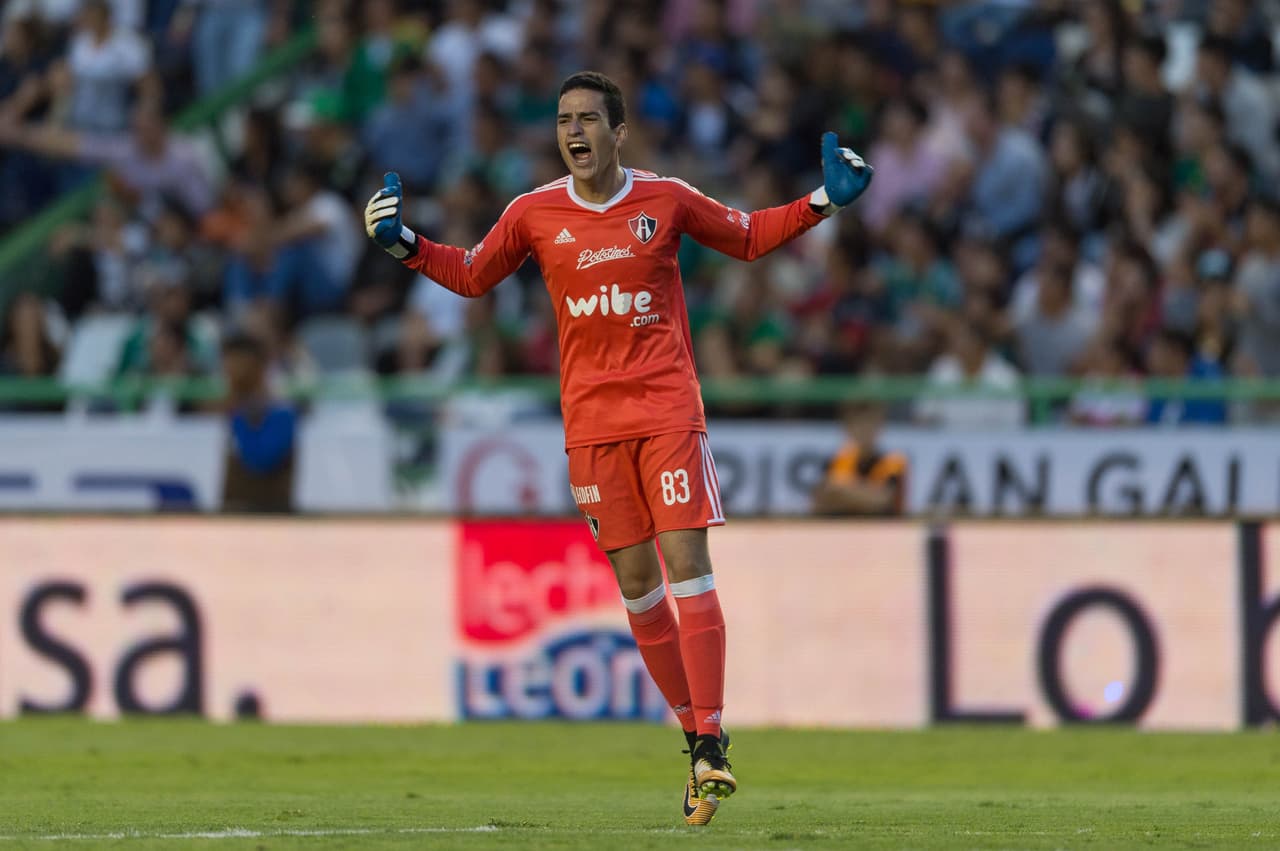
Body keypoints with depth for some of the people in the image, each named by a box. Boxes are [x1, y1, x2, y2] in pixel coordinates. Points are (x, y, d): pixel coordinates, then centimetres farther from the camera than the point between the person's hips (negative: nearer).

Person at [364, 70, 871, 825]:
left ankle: (710, 745, -16)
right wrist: (405, 245, 4)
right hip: (592, 418, 2)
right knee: (636, 581, 2)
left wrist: (823, 203, 4)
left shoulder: (668, 200, 1)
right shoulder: (535, 214, 3)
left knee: (687, 567, -12)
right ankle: (694, 728, 15)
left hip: (669, 409, -2)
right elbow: (473, 276, 18)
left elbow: (749, 238, 16)